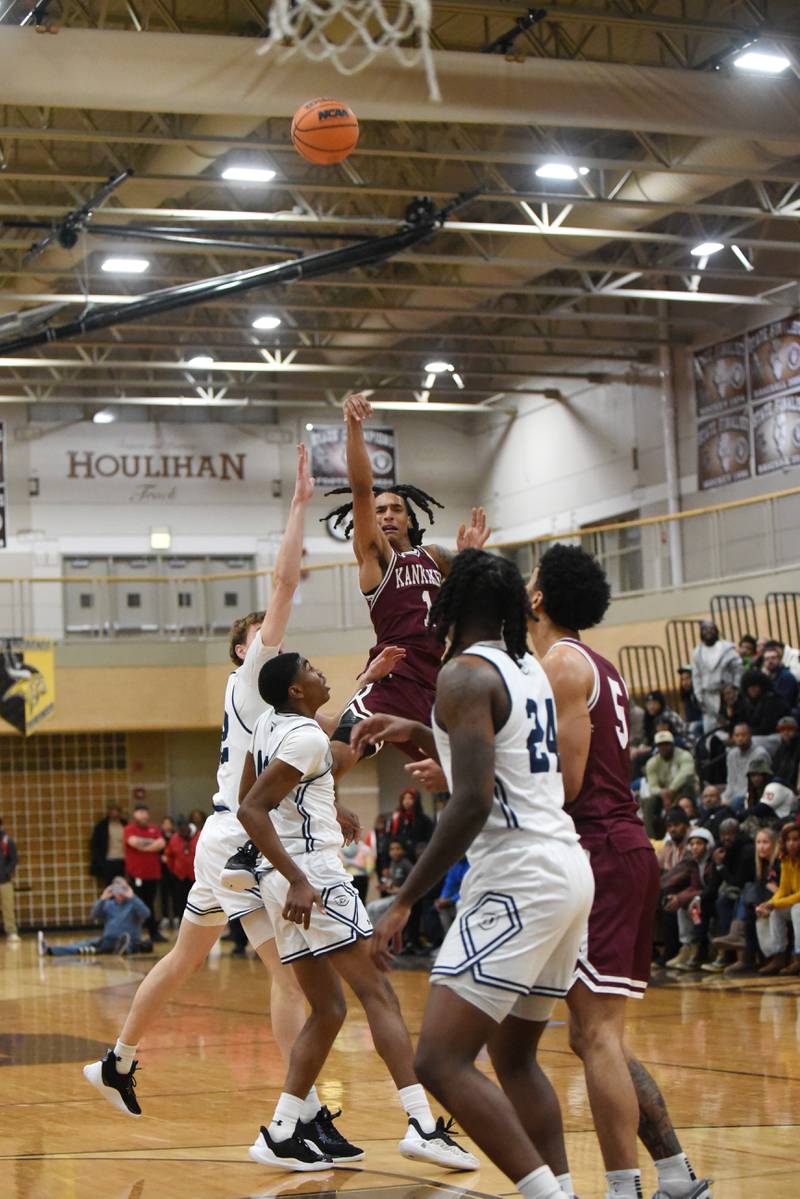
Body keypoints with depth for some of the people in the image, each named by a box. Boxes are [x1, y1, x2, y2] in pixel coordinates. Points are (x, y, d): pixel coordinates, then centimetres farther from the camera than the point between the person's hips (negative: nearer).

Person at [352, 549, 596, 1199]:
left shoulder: (466, 672, -10)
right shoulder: (530, 669, 16)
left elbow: (473, 802, -20)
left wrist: (405, 901, -17)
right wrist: (417, 733, 32)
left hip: (517, 879, -10)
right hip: (568, 871, 10)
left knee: (441, 1061, -11)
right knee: (514, 1057, 20)